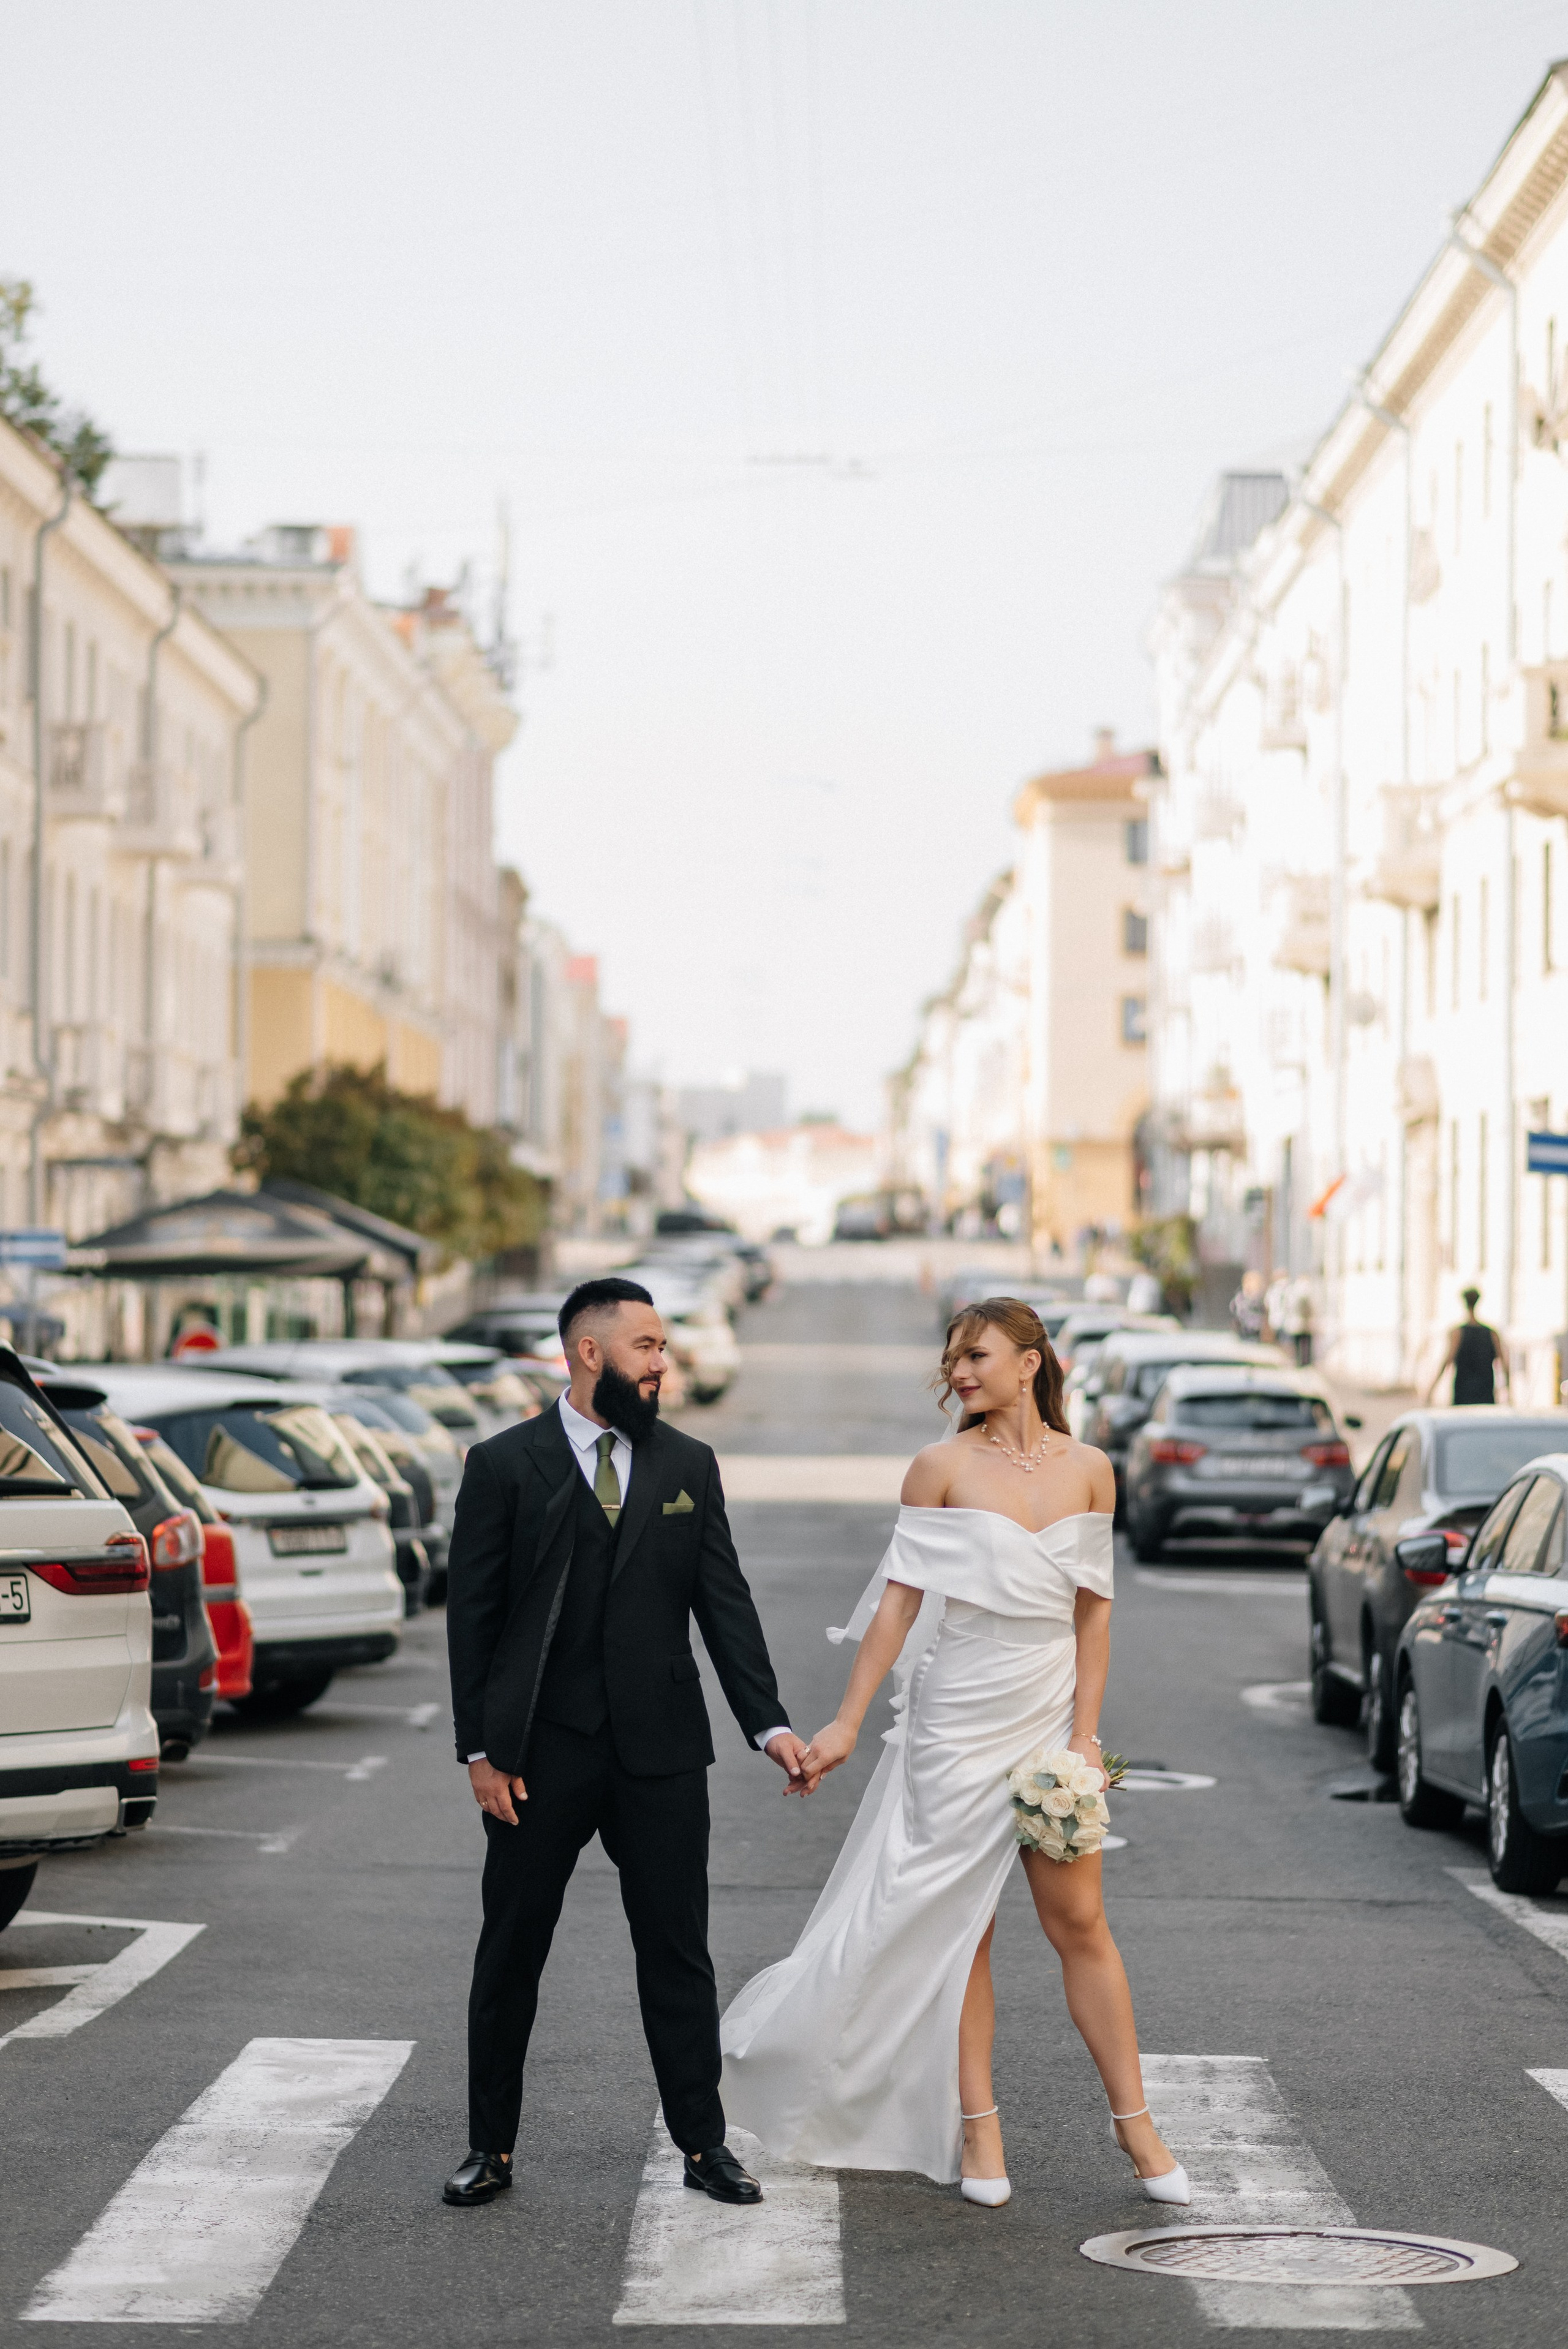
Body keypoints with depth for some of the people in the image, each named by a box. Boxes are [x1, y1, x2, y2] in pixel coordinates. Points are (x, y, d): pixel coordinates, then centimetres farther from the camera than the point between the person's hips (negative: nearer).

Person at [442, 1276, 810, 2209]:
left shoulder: (690, 1465, 7)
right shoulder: (505, 1465, -2)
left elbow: (726, 1603, 5)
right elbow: (472, 1616, -2)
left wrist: (769, 1722, -4)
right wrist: (481, 1750, -7)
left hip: (661, 1750, 2)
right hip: (538, 1752, -2)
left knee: (679, 1951, 6)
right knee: (510, 1953, 6)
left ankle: (704, 2143, 15)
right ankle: (492, 2148, 17)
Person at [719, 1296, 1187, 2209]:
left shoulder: (1089, 1471, 3)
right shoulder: (942, 1469, -3)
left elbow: (1094, 1610, 4)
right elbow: (900, 1600, -3)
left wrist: (1085, 1736, -2)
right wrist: (848, 1722, -6)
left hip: (1052, 1713, 2)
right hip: (959, 1715, -1)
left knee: (1079, 1920, 2)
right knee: (962, 1926, 4)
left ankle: (1136, 2125, 8)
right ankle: (977, 2129, 12)